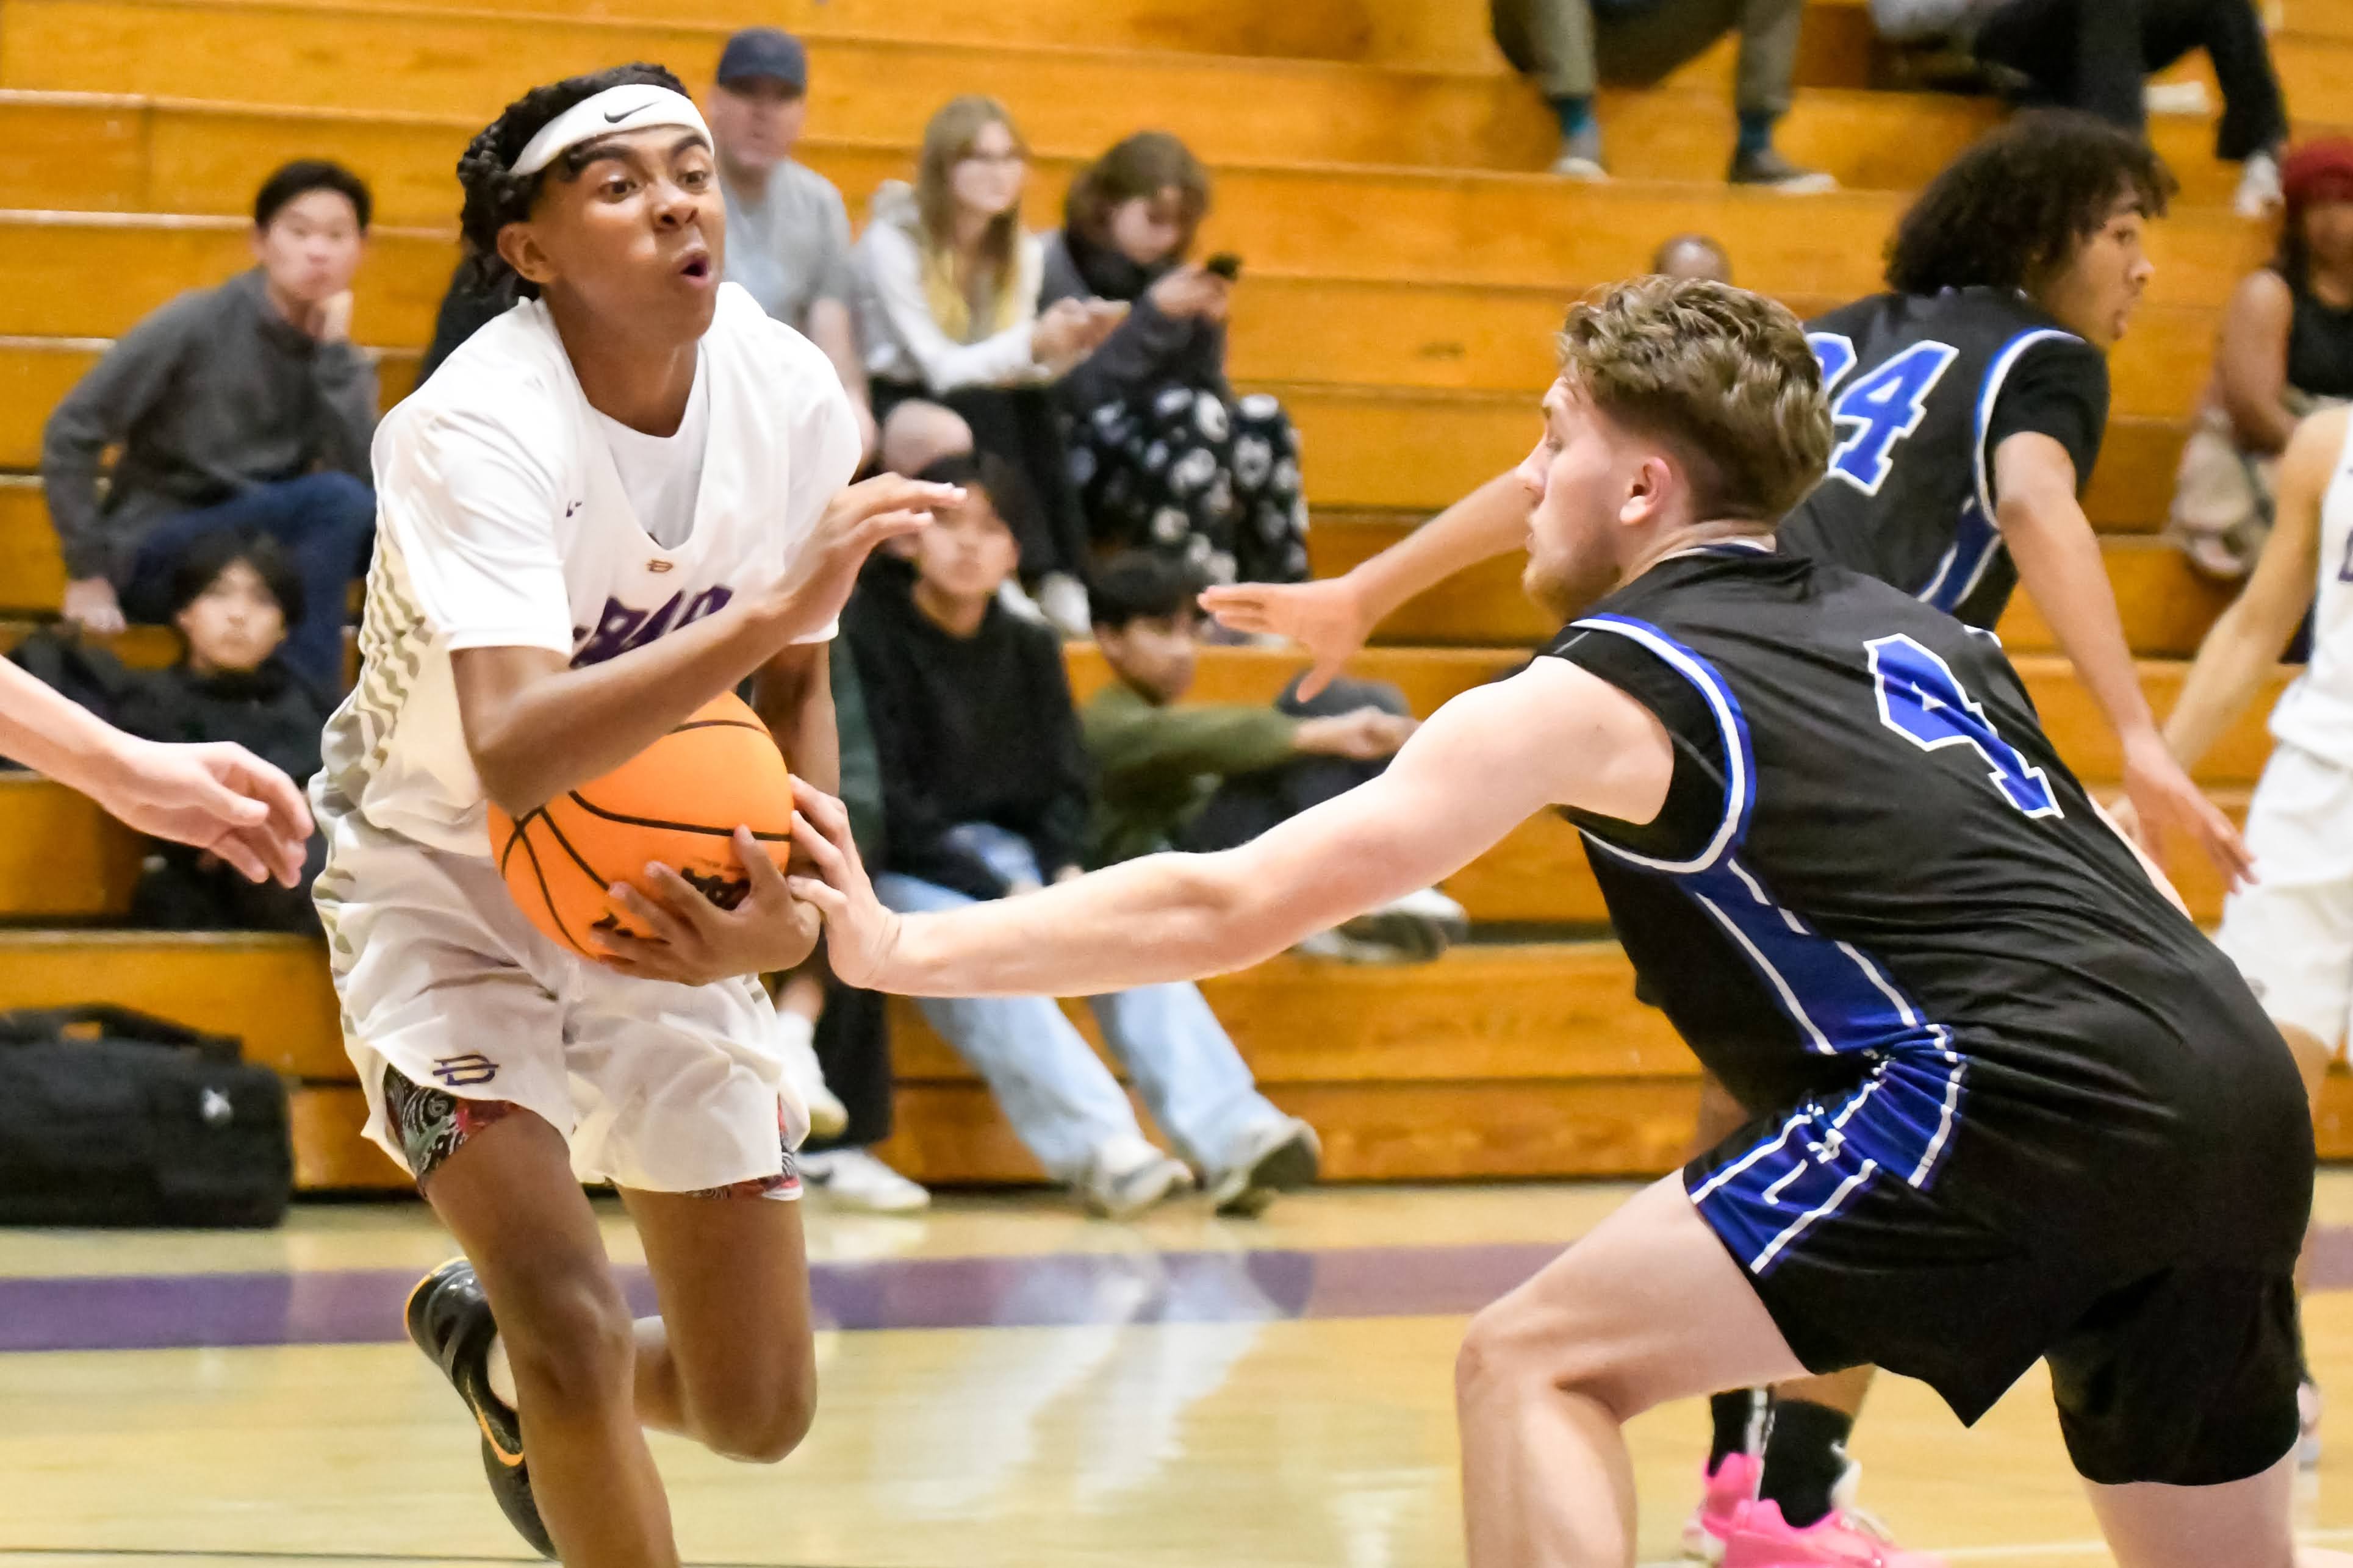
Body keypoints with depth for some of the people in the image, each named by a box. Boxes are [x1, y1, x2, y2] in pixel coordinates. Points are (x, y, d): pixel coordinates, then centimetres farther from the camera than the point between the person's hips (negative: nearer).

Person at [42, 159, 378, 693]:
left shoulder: (342, 361, 3)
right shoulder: (195, 327, -12)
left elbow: (367, 481, -14)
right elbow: (71, 434, -11)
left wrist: (335, 350, -16)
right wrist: (89, 573, -13)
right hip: (153, 556, -5)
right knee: (333, 501, -29)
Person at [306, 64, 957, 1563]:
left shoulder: (795, 399, -12)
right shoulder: (476, 430, -28)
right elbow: (513, 752, -43)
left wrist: (791, 909, -14)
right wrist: (774, 606, -50)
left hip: (665, 900, 5)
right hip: (449, 892, -5)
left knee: (760, 1412, 6)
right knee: (580, 1334, -25)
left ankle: (494, 1350, 39)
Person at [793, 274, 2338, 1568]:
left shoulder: (1602, 694, 6)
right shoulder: (1922, 631, 26)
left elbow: (1224, 909, 7)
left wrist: (902, 948, 14)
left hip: (2020, 1090, -7)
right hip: (2238, 1093, 7)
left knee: (1538, 1367, 1)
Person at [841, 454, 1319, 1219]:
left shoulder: (1029, 649, 12)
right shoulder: (867, 635, -7)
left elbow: (1064, 784, 13)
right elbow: (889, 804, -12)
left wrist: (1064, 876, -9)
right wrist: (1004, 894, -19)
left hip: (1009, 856, 5)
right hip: (900, 871, -5)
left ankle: (1231, 1140, -35)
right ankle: (1101, 1150, -50)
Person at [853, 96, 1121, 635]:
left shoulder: (1022, 252, 4)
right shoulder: (893, 242, -15)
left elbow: (1022, 368, -3)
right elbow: (939, 367, -21)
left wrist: (1067, 343, -25)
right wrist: (1032, 345, -36)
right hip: (890, 406, -5)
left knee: (1036, 408, -29)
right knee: (985, 406, -35)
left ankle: (1063, 582, -34)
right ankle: (1038, 573, -39)